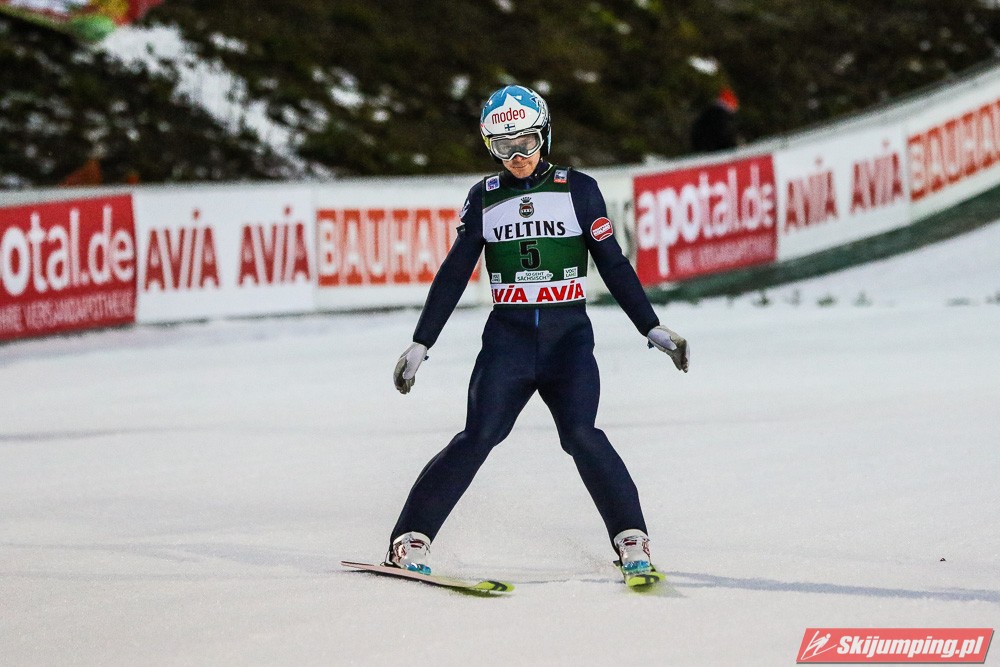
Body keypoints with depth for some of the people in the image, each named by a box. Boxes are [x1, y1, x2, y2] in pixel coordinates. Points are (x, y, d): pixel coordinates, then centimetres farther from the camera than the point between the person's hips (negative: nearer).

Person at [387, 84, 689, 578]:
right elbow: (453, 276, 13)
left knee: (581, 435, -20)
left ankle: (632, 539, -13)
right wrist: (420, 344, 10)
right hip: (508, 335, 1)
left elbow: (614, 265, 7)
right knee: (478, 437, -13)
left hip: (569, 336, -1)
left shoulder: (578, 190, 5)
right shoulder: (484, 198, 10)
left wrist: (653, 329, 4)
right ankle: (410, 541, -9)